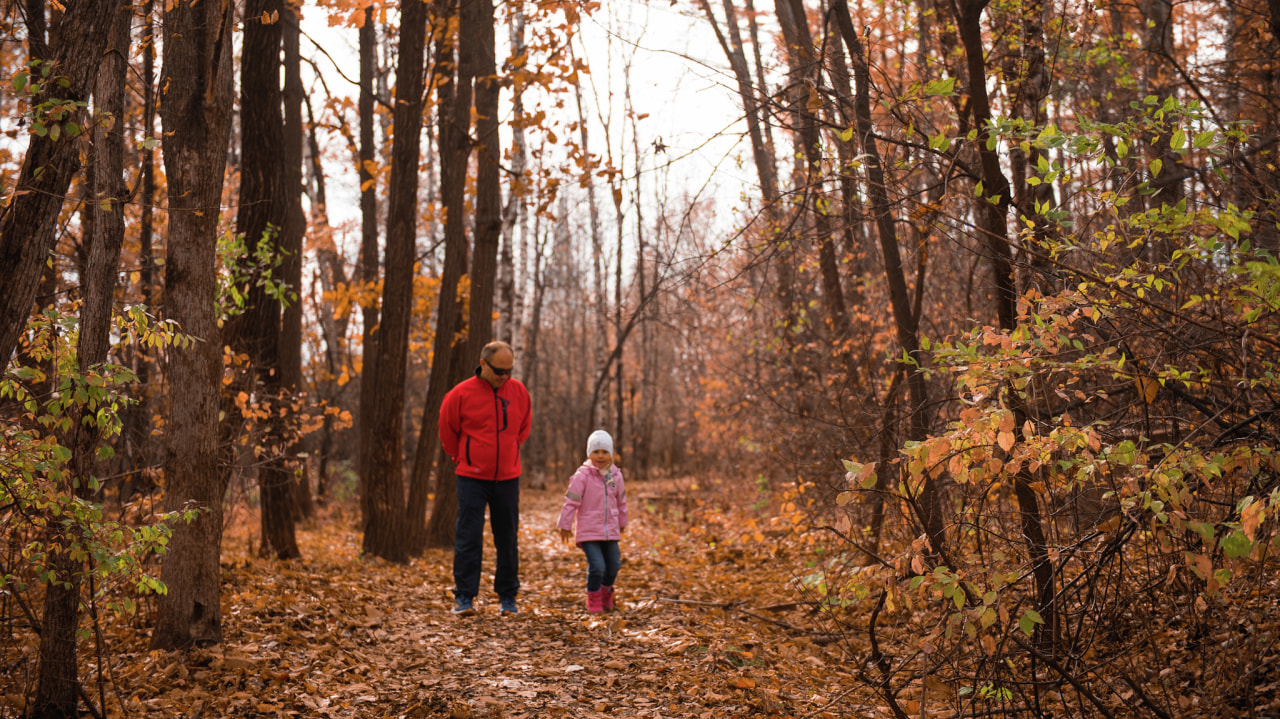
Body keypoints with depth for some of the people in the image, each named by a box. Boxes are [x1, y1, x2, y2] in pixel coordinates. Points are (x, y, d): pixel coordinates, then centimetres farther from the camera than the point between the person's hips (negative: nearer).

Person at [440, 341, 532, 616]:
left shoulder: (519, 392, 2)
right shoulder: (461, 394, -8)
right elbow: (447, 430, 5)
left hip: (508, 478, 3)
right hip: (472, 478, -3)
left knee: (507, 539, 8)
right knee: (468, 538, -5)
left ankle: (508, 596, 17)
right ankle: (464, 597, 0)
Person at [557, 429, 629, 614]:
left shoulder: (615, 475, 5)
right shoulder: (582, 476, -10)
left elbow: (621, 501, 20)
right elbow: (571, 501, -7)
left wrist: (622, 522, 29)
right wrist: (565, 525, -5)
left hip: (611, 530, 5)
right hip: (589, 530, -5)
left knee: (614, 564, 8)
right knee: (596, 566, -13)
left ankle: (606, 593, 36)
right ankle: (593, 598, 12)